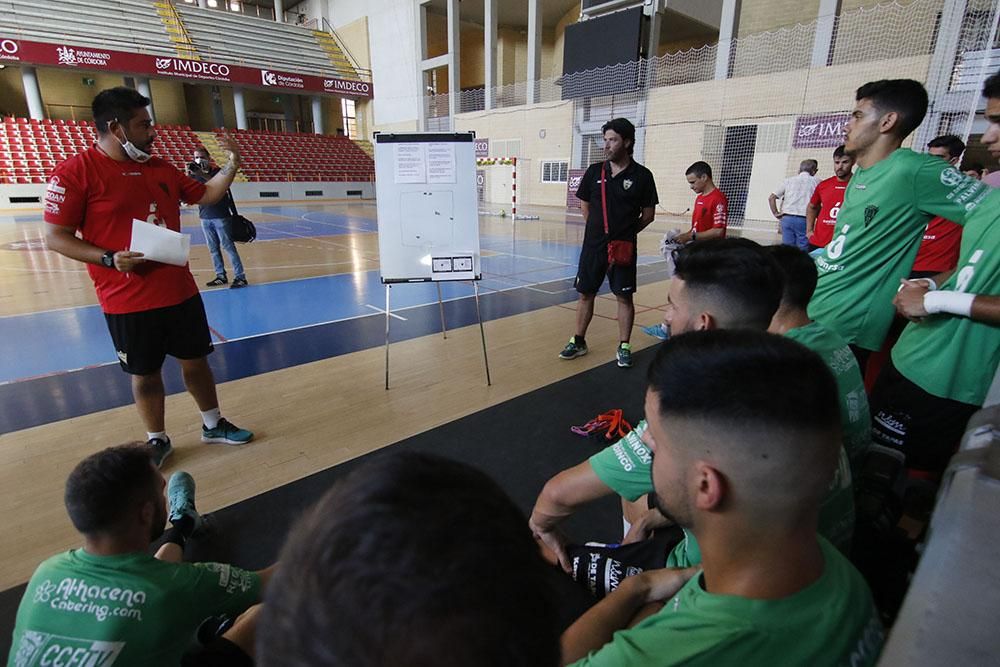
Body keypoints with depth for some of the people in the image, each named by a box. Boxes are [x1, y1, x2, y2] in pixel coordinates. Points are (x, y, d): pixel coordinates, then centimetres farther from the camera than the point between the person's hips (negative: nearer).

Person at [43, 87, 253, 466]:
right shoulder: (75, 172, -9)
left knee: (195, 362, 14)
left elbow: (205, 195, 19)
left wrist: (231, 166, 7)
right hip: (128, 303, -4)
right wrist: (109, 259, -21)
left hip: (180, 292, 5)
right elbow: (55, 237, -8)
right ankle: (157, 440, 29)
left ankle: (213, 425, 31)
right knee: (145, 374, 10)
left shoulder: (161, 168, 7)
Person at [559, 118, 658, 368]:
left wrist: (625, 233, -1)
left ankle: (624, 347, 18)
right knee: (585, 293, 9)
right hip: (593, 245, 3)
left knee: (624, 297, 5)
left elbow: (648, 215, 1)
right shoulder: (594, 171, 3)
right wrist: (599, 229, 9)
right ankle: (578, 342, 23)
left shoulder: (641, 176, -5)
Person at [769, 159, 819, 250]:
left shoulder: (788, 181, 11)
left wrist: (776, 213, 9)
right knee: (803, 251, 1)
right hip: (804, 220, -3)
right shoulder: (816, 182, 4)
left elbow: (771, 198, 6)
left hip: (787, 218, 3)